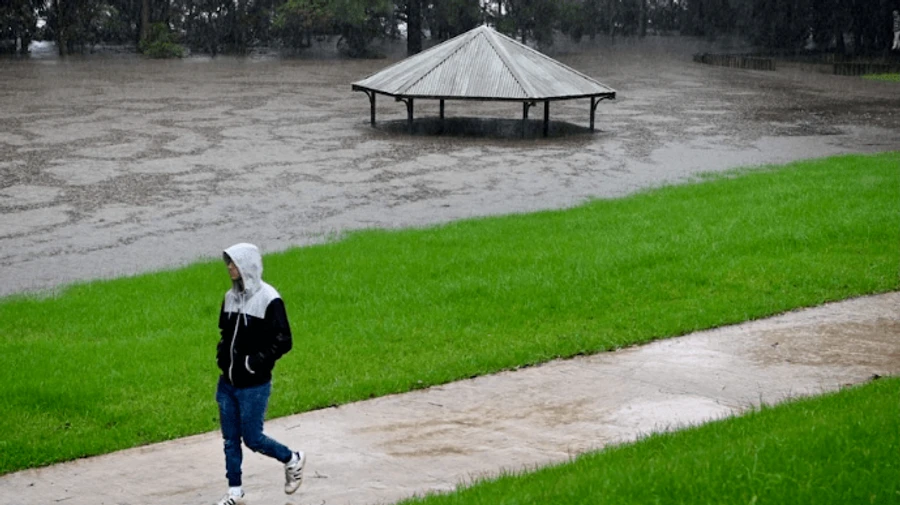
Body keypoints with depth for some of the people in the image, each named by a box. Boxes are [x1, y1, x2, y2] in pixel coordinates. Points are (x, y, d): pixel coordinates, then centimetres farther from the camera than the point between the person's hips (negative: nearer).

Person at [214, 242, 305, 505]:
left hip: (254, 386, -6)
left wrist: (254, 363, -18)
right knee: (230, 439, 10)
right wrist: (222, 355, 2)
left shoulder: (268, 300, -15)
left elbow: (283, 341, -14)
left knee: (252, 439, -1)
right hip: (228, 383, 6)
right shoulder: (231, 297, 6)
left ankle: (293, 460, 25)